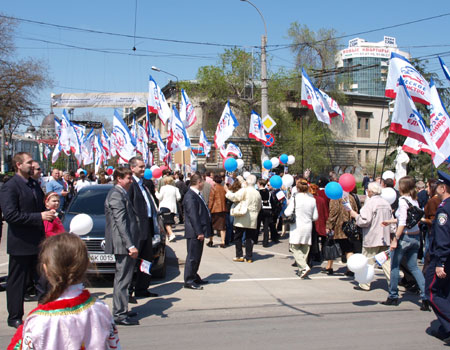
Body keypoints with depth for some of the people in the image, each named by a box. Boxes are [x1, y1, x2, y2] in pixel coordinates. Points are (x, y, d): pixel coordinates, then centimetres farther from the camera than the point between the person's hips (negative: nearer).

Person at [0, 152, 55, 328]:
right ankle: (14, 318, 17)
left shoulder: (34, 185, 13)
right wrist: (39, 216, -23)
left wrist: (48, 213, 3)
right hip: (20, 244, -7)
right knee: (17, 282, 5)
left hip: (38, 243, 7)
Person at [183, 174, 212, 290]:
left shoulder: (197, 194, 14)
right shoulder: (190, 196, -18)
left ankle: (194, 277, 29)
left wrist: (202, 231, 19)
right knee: (192, 256, -3)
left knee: (197, 256, 18)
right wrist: (199, 232, -23)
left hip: (199, 232, 10)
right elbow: (193, 216, -22)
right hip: (194, 233, -10)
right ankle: (189, 281, 3)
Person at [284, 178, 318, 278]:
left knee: (295, 247, 1)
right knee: (305, 249, 12)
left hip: (297, 226, -4)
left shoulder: (295, 197, -11)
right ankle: (301, 270, 15)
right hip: (308, 226, 5)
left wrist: (285, 209, 8)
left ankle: (304, 267, -16)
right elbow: (315, 217, 6)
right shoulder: (312, 199, 2)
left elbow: (288, 213, -13)